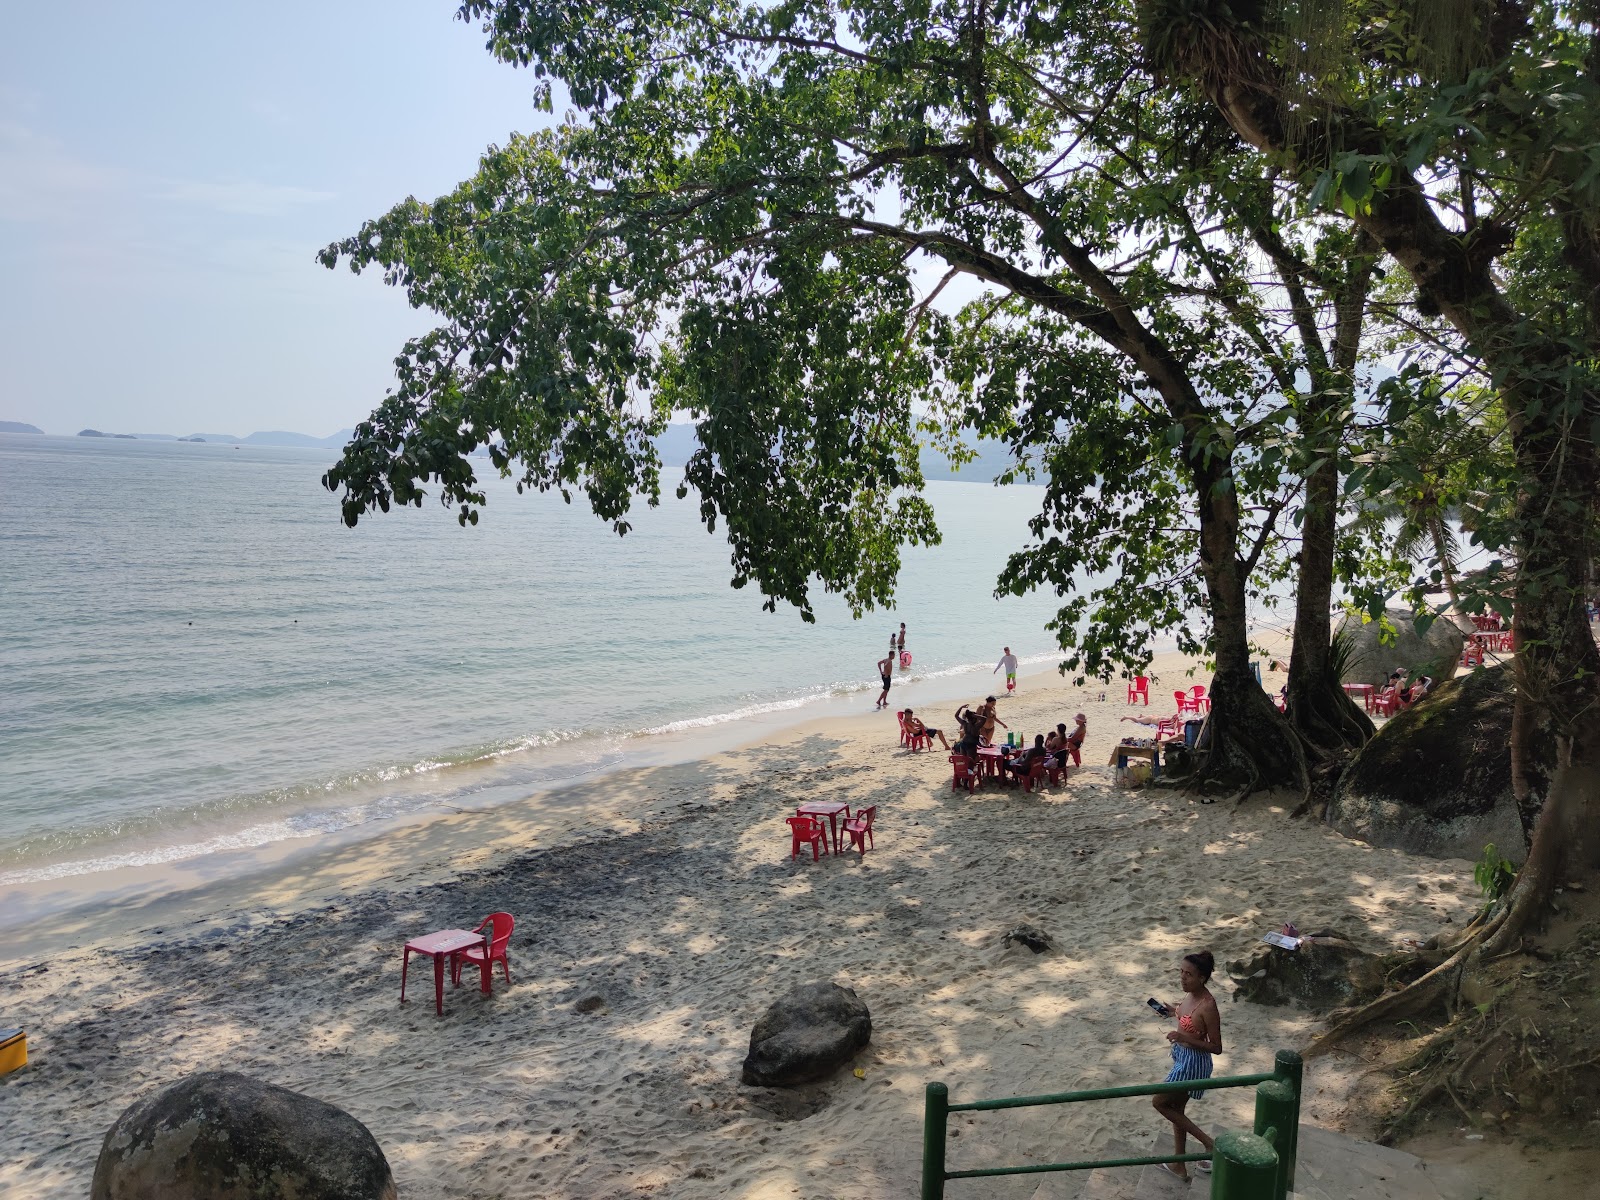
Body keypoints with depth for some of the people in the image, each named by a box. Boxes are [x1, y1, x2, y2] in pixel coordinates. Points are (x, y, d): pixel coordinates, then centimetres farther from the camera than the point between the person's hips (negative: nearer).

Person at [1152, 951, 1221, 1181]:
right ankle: (1178, 1164, 35)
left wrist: (1185, 1038, -31)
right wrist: (1172, 1009, 8)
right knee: (1176, 1108, 20)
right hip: (1182, 1056, 9)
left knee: (1160, 1102, 6)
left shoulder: (1208, 1006, -29)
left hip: (1193, 1062, -9)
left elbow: (1216, 1047, -22)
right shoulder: (1191, 994, -4)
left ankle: (1207, 1142, 16)